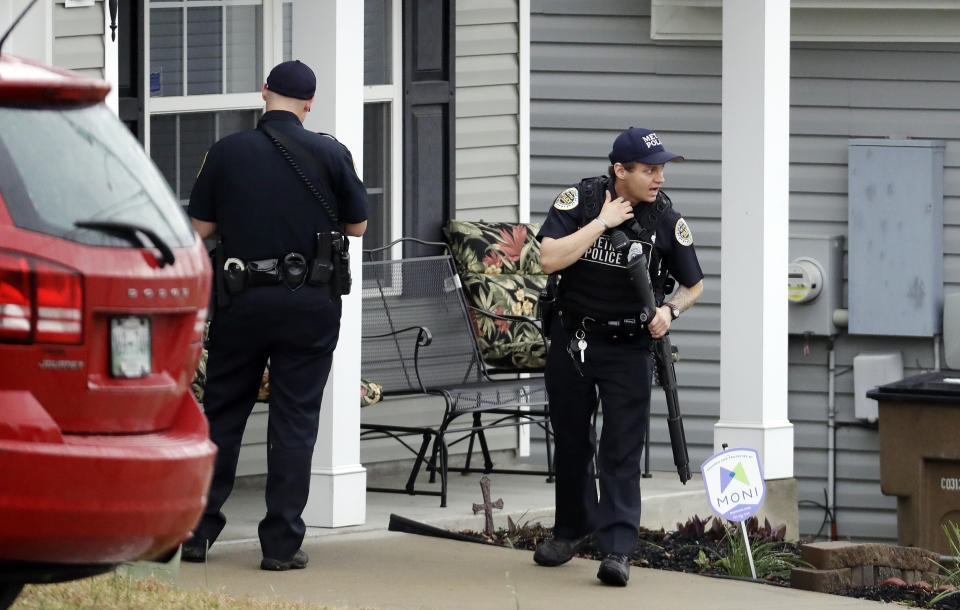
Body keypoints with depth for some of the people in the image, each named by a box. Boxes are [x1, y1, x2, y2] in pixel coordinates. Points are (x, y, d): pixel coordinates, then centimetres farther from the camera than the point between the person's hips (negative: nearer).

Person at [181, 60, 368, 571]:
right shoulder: (329, 153, -4)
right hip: (309, 303, -1)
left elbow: (201, 227, 1)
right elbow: (357, 226, 3)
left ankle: (196, 531, 12)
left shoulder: (227, 152, -3)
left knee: (221, 413, 12)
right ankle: (282, 542, 1)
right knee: (294, 419, 3)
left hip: (242, 299, 1)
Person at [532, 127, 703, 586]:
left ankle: (617, 549, -10)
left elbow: (693, 285, 5)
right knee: (571, 440, 15)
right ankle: (573, 528, 34)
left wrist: (669, 310, -16)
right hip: (571, 340, 2)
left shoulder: (667, 221, -8)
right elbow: (550, 258, -22)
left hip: (628, 346, -2)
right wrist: (603, 222, -22)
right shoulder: (579, 200, -10)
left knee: (622, 449, -9)